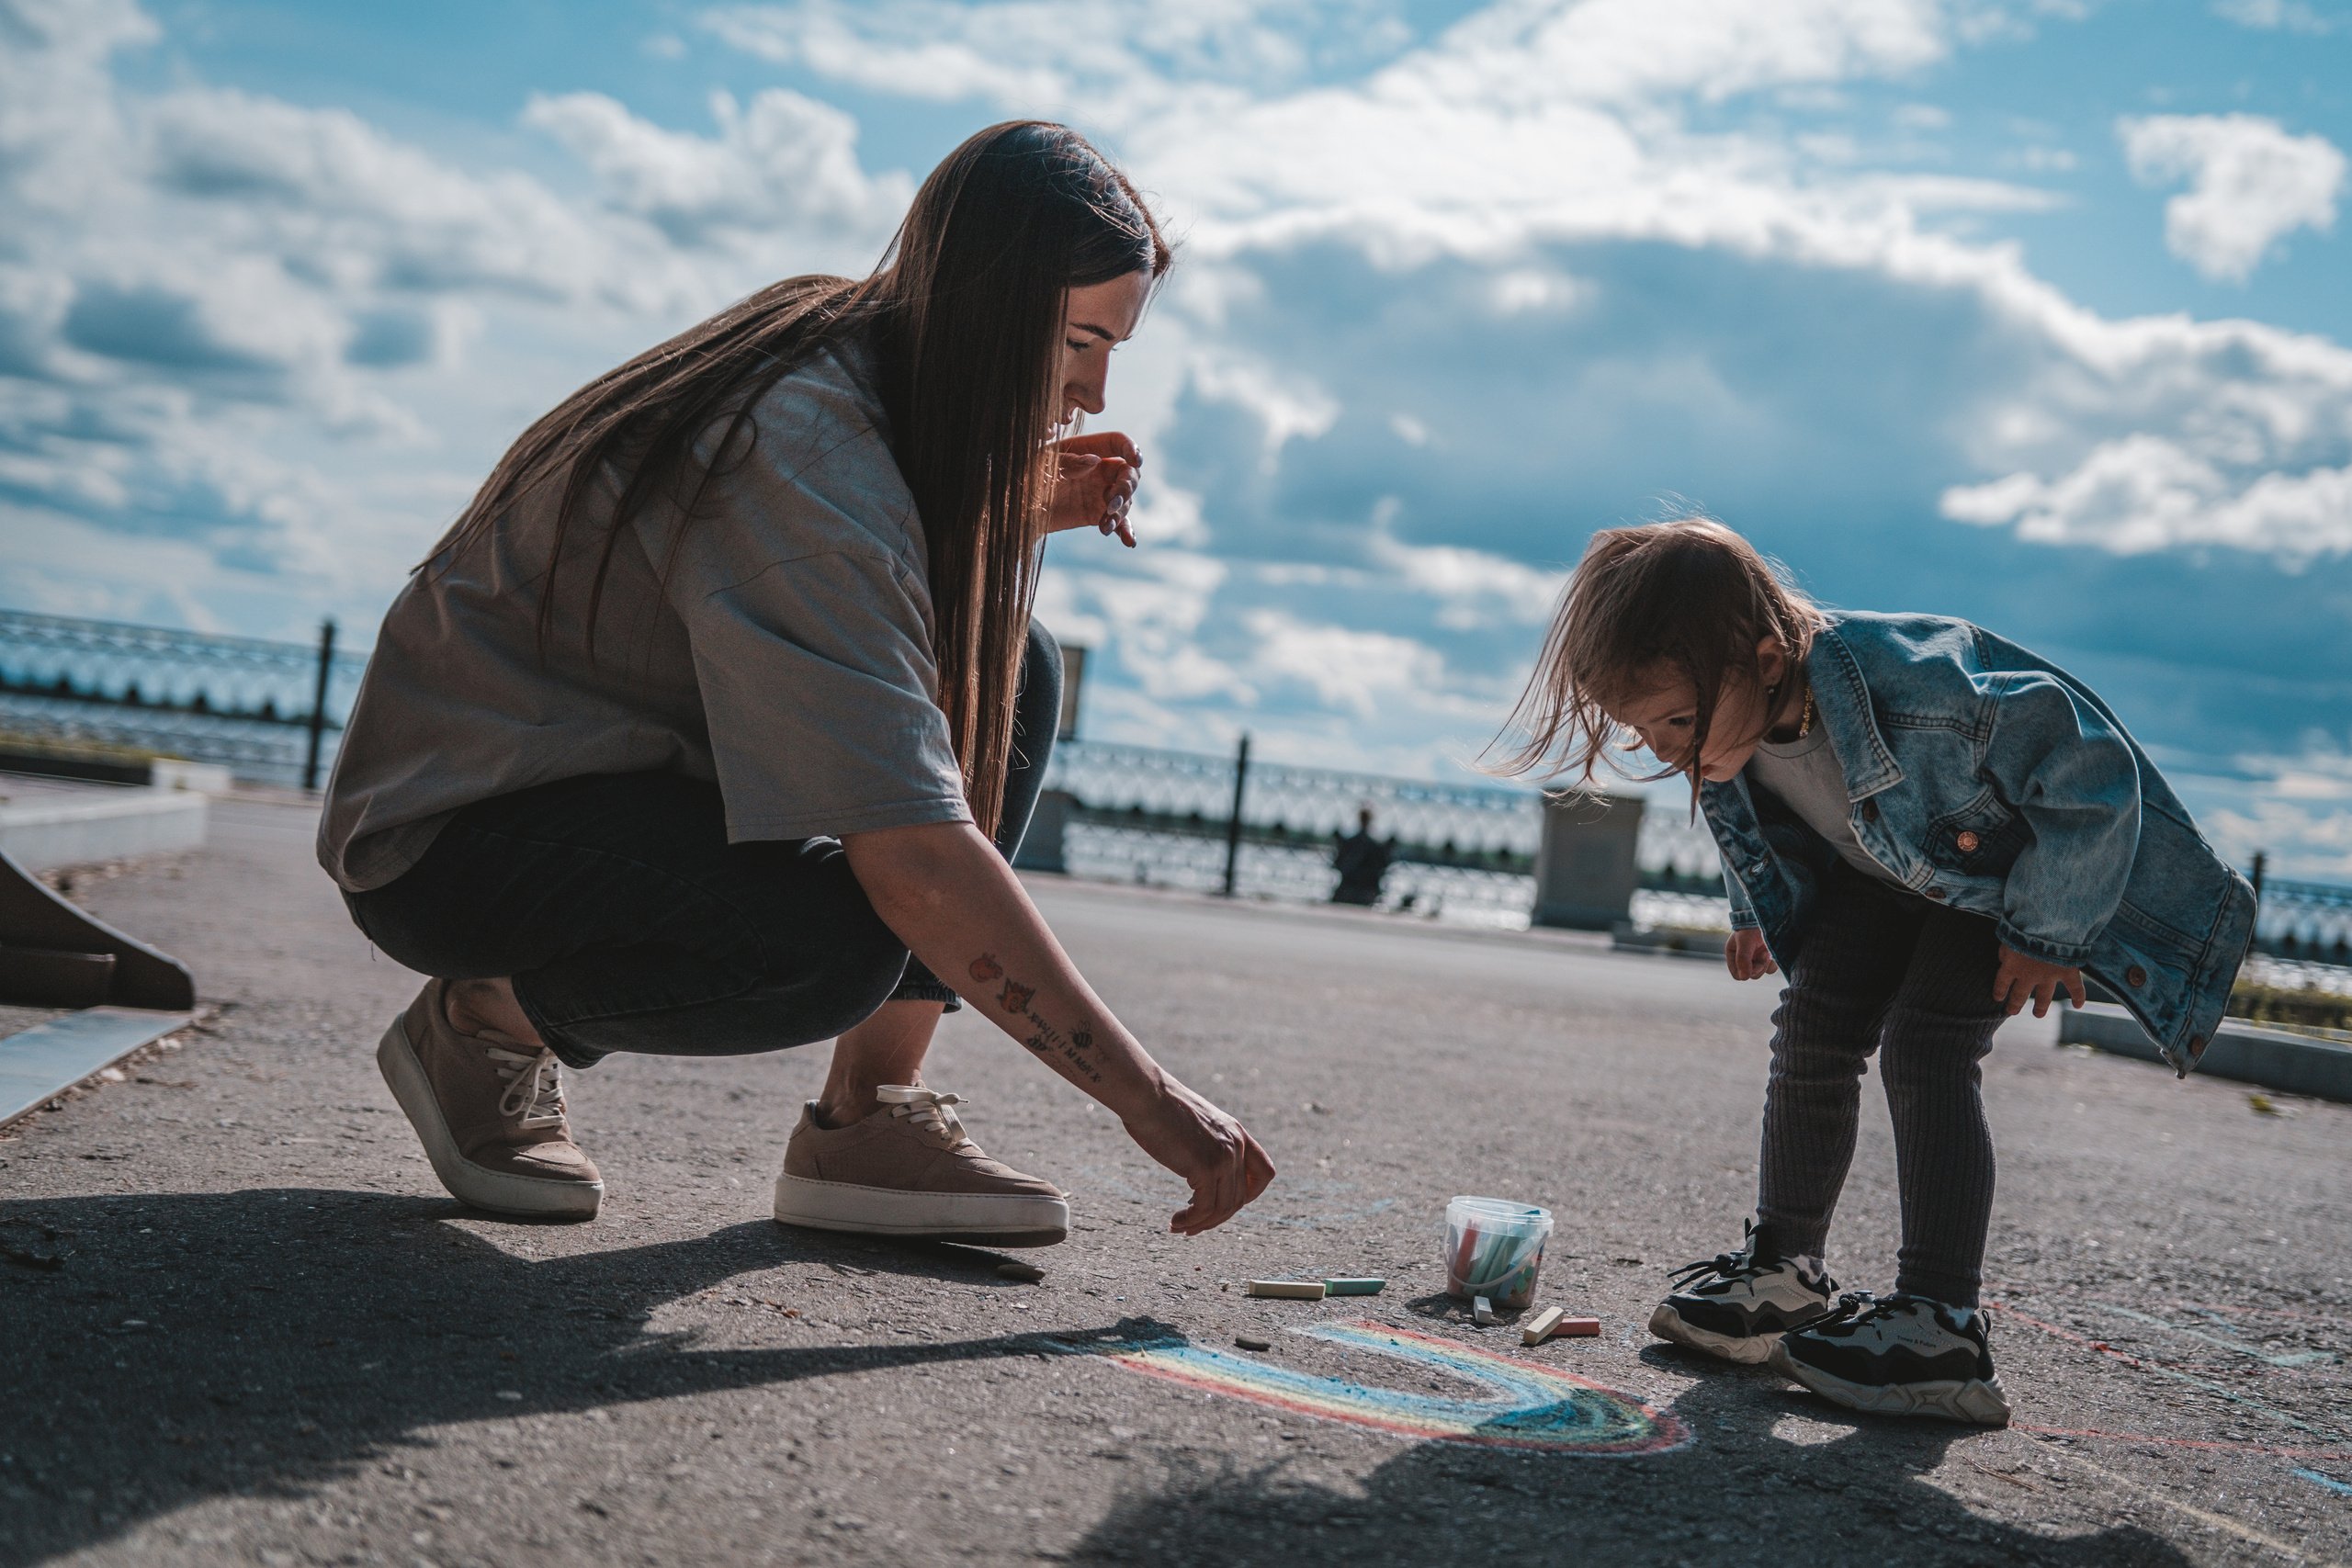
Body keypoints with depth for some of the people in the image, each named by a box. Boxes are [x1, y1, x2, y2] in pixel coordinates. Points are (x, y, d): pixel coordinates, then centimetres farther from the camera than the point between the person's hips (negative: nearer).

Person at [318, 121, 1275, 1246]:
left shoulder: (854, 361, -2)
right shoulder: (801, 450, -30)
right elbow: (913, 861, -37)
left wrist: (1018, 518, -7)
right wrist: (1141, 1094, -34)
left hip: (622, 756, 9)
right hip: (449, 822, -9)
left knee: (1006, 674, -2)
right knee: (832, 939, -35)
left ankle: (867, 1118, -5)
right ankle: (485, 1021, -4)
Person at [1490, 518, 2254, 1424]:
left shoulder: (1916, 693, -45)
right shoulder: (1729, 712, -23)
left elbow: (2094, 775, -33)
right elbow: (1750, 824, 5)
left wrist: (2047, 933, -25)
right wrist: (1756, 914, 10)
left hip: (2016, 865, -6)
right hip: (1878, 868, 7)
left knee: (1924, 1051, -19)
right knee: (1812, 1033, -2)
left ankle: (1940, 1321, -19)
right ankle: (1784, 1271, 11)